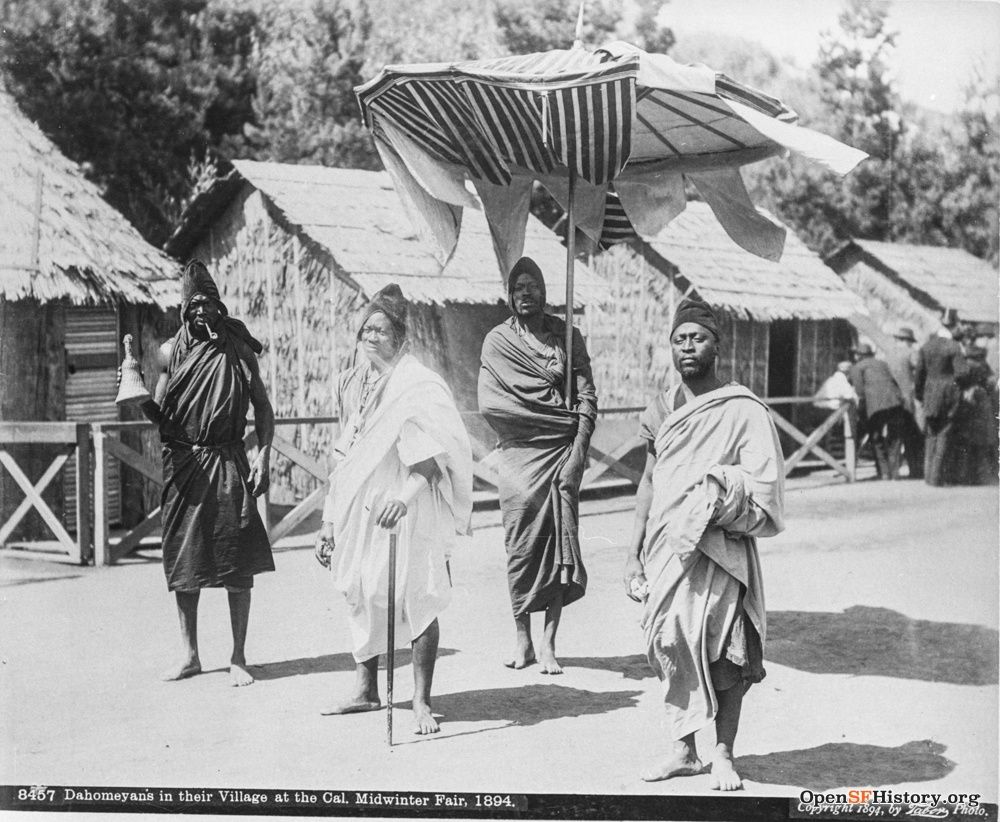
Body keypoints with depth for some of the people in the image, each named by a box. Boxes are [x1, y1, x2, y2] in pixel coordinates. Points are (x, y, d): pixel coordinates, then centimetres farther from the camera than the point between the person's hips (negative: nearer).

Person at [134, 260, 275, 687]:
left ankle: (238, 658, 5)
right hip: (183, 463, 1)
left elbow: (262, 407, 8)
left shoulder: (239, 351, 4)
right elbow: (158, 413, 7)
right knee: (183, 560, 5)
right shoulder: (171, 352, 5)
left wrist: (264, 455, -3)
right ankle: (189, 655, 17)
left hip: (228, 462, -1)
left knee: (238, 564, -3)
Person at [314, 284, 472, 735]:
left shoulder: (418, 385, -10)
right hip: (360, 507, 7)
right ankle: (365, 691, 24)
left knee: (417, 599, -7)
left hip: (407, 510, -7)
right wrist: (330, 520, 16)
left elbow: (436, 454, -22)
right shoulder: (352, 382, 11)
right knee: (361, 595, 12)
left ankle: (421, 702, 0)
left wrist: (405, 494, -37)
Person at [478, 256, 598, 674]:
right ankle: (522, 642, 7)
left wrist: (578, 452, -10)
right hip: (518, 455, 0)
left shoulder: (566, 335, 10)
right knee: (521, 546, -2)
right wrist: (556, 416, -5)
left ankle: (548, 643, 0)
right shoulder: (497, 341, 7)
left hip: (561, 452, 0)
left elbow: (587, 398, 3)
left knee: (559, 546, -4)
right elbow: (489, 403, -4)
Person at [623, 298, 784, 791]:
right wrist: (633, 553, 12)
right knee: (670, 646, 8)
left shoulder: (743, 411, -5)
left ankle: (723, 755, 10)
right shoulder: (661, 410, 12)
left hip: (718, 551, -5)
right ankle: (683, 750, 21)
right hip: (665, 548, 5)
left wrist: (721, 499, -19)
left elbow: (765, 492, -6)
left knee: (724, 653, -4)